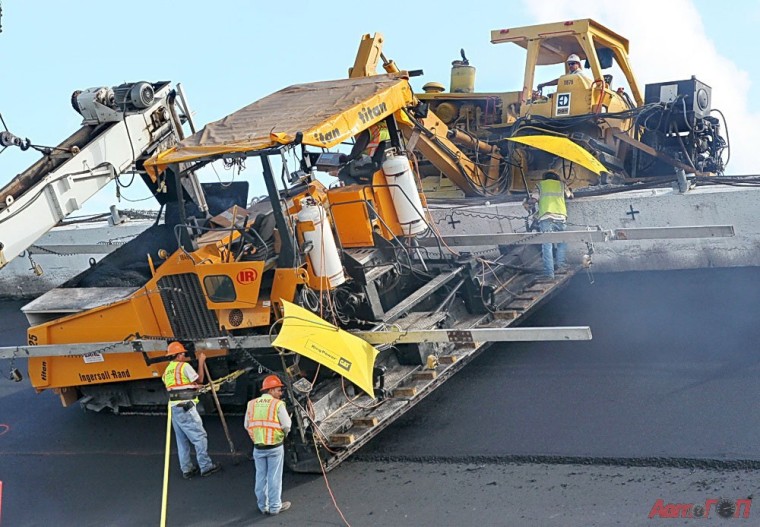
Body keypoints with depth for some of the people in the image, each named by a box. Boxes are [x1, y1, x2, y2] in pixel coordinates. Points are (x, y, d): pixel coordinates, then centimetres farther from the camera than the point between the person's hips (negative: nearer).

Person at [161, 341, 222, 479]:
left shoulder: (168, 370, 17)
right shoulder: (184, 366, -7)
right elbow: (199, 380, 0)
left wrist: (193, 386, 25)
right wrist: (201, 362, 9)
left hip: (174, 408, 8)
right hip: (186, 407, -8)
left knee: (182, 440, 12)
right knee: (199, 436, -3)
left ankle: (187, 469, 15)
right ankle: (206, 467, -3)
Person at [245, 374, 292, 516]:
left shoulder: (252, 404, 1)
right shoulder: (277, 404, -12)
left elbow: (247, 425, 4)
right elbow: (286, 425, -12)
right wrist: (283, 435, 10)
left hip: (258, 447, 4)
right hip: (275, 447, -4)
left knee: (261, 477, 14)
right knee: (274, 478, 7)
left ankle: (263, 506, 23)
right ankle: (275, 506, 15)